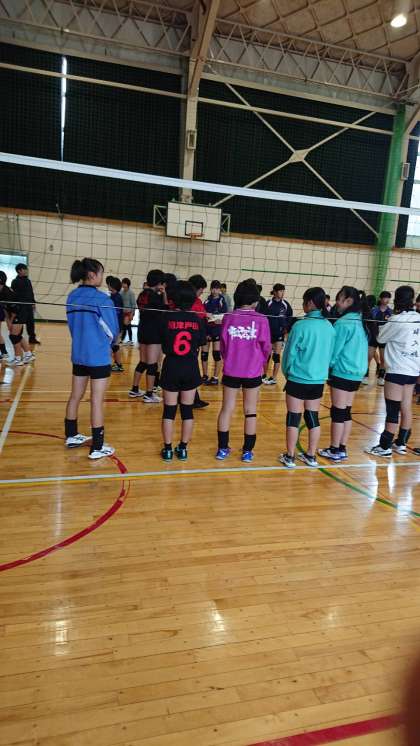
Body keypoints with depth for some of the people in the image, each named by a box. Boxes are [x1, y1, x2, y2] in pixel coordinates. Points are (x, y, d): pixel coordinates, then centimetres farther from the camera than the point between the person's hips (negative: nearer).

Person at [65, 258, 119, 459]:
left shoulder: (72, 297, 4)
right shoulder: (102, 299, -15)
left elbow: (72, 324, 12)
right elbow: (113, 330, -8)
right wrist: (107, 344, 13)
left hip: (78, 354, 7)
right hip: (99, 356, -7)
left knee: (75, 396, 18)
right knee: (97, 401, 0)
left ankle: (71, 436, 33)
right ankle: (97, 447, 7)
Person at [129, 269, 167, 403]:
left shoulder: (142, 294, 9)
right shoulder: (154, 296, -15)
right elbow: (166, 310, -10)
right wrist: (164, 294, -6)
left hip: (142, 331, 8)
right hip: (154, 332, -8)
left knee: (143, 362, 17)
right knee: (152, 364, -2)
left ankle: (134, 390, 23)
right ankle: (149, 394, 3)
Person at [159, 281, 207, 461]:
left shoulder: (166, 318, -8)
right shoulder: (198, 320, -4)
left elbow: (161, 340, -1)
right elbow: (201, 344, 2)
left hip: (171, 368, -1)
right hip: (191, 369, 1)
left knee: (169, 410, 9)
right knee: (187, 410, 11)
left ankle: (167, 449, 15)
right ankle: (183, 448, 19)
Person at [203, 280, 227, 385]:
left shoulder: (222, 301, 0)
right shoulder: (207, 301, 7)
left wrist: (220, 320, -21)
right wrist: (205, 315, -12)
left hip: (217, 329, -3)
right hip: (206, 328, 3)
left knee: (217, 353, -3)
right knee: (204, 353, 6)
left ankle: (215, 377, 5)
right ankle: (205, 376, 20)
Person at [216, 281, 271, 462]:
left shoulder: (228, 318, -6)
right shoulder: (261, 320, -10)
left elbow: (223, 344, 1)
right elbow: (266, 346, -4)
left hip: (231, 370, 1)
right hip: (253, 372, -1)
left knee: (227, 408, 13)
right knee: (250, 411, 11)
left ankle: (222, 449, 19)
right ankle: (247, 451, 18)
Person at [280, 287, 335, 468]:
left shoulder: (301, 326, -15)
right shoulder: (329, 327, 1)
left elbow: (290, 353, -8)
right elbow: (330, 353, 10)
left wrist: (287, 372, 9)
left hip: (298, 379, -5)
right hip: (318, 380, 5)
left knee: (293, 418, 5)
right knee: (313, 417, 14)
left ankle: (290, 457, 13)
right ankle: (311, 456, 23)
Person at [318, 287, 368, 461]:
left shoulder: (343, 323, -16)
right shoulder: (360, 322, 10)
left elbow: (335, 350, -11)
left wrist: (327, 367, 5)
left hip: (343, 372, -8)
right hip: (356, 373, 8)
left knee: (338, 412, 0)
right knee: (346, 412, 13)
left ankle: (335, 451, 8)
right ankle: (342, 449, 19)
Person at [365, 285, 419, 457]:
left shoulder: (397, 320, -14)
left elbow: (381, 338, -2)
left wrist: (384, 326, 14)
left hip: (397, 370, -7)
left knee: (392, 410, -3)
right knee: (406, 408, 13)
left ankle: (385, 447, 2)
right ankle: (401, 443, 23)